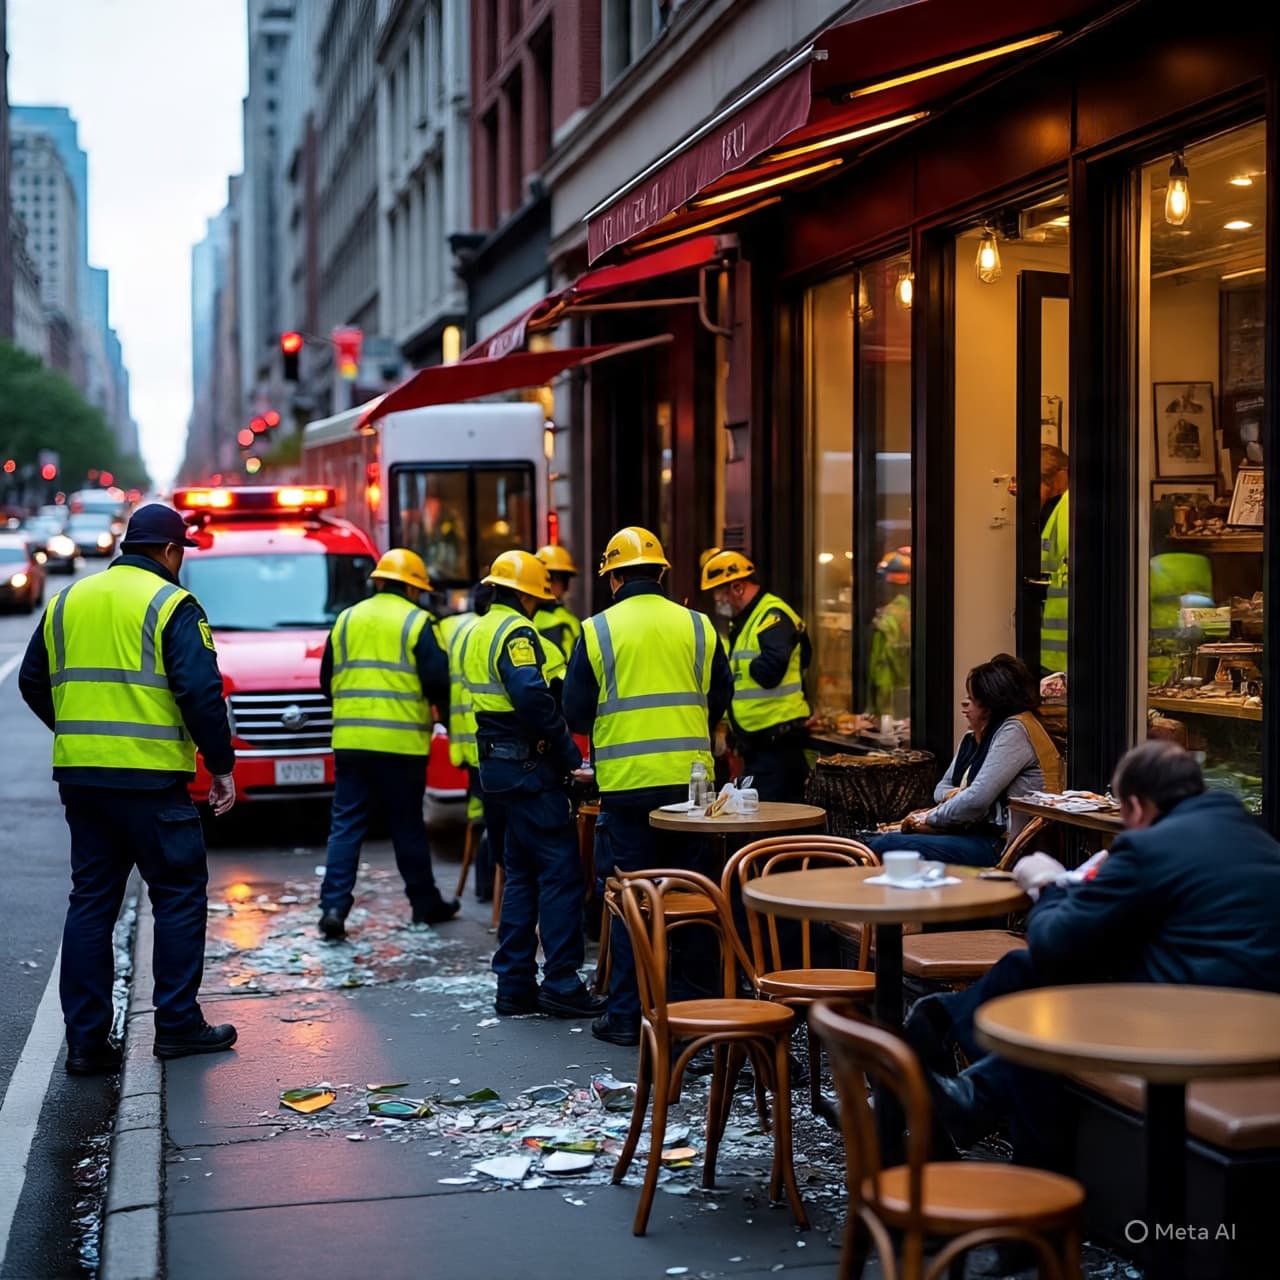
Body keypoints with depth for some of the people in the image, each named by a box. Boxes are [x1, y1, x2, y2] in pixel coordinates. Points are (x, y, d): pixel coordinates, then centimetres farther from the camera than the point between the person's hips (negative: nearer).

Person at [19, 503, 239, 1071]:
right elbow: (201, 692, -13)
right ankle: (178, 1024, 9)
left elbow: (33, 683, 17)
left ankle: (85, 1039, 10)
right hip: (150, 779, -6)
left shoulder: (67, 601, 13)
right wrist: (221, 764, -5)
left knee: (90, 900, 11)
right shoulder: (172, 606, -6)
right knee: (179, 895, 7)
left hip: (79, 778, 6)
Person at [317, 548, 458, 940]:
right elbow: (438, 682, -9)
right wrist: (440, 705, 13)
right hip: (401, 742, -3)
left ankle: (334, 905, -6)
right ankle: (425, 903, 20)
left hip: (350, 740, 3)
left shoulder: (346, 620, 11)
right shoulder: (418, 623, -4)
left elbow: (327, 680, 14)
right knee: (408, 827, 9)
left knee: (346, 826, 5)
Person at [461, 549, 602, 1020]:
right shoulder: (516, 632, -14)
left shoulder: (478, 633, 17)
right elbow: (534, 700, -25)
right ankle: (560, 985, -6)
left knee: (521, 872, 14)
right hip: (530, 768, -10)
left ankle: (514, 985, 15)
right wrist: (571, 756, -17)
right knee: (560, 871, -6)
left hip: (496, 765, 10)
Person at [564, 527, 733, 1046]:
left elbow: (576, 711, 0)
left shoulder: (598, 630, -4)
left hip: (625, 782, -2)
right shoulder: (698, 626, 3)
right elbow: (720, 700, 10)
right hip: (690, 778, 2)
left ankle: (626, 1015, 7)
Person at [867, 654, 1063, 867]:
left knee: (885, 847, -22)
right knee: (873, 842, -6)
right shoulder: (972, 739, 19)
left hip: (1000, 847, -9)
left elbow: (977, 799, -19)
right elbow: (942, 787, 25)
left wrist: (929, 818, -5)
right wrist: (952, 794, 0)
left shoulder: (1014, 730, -10)